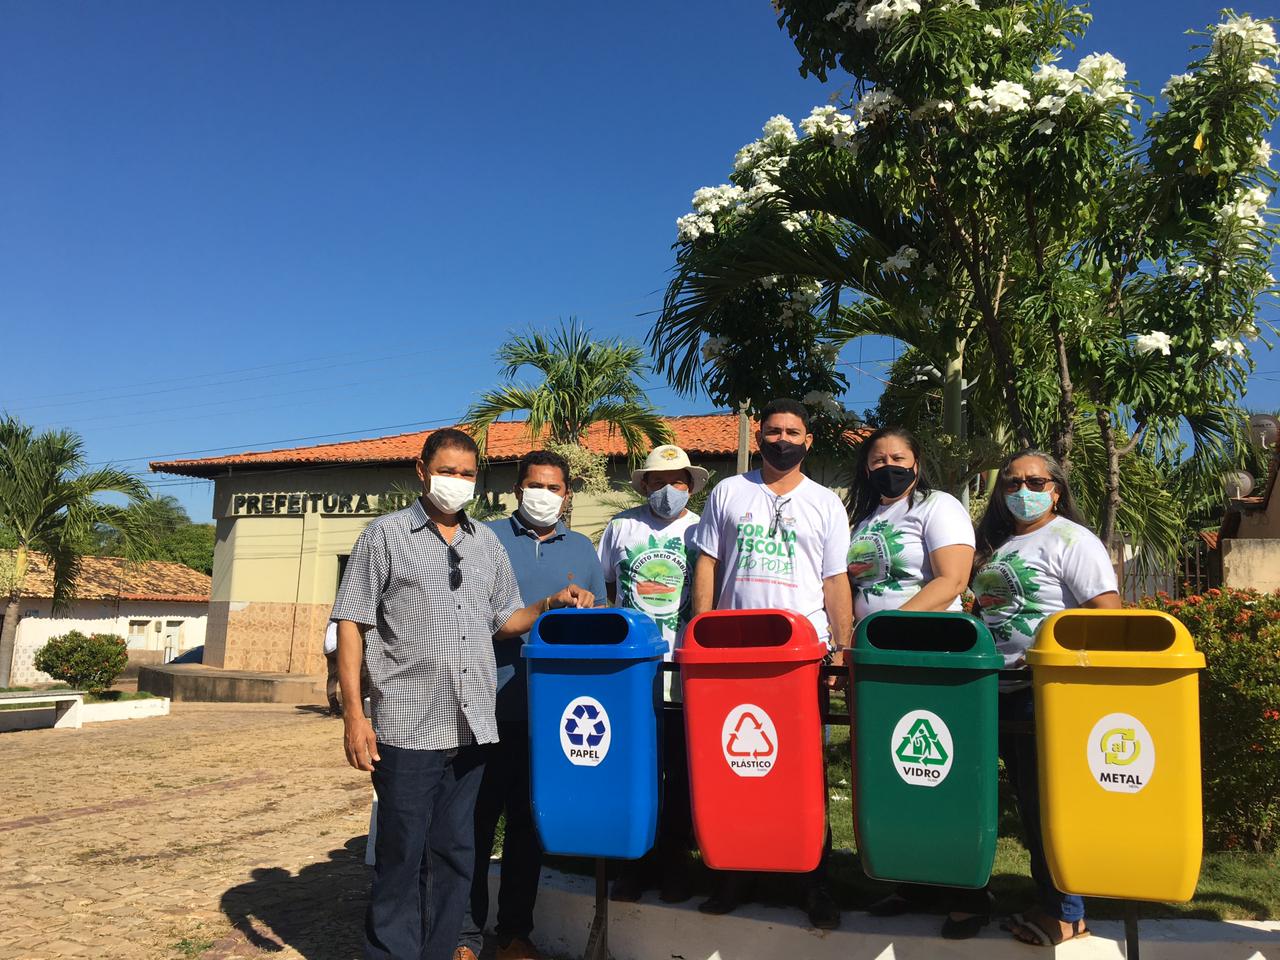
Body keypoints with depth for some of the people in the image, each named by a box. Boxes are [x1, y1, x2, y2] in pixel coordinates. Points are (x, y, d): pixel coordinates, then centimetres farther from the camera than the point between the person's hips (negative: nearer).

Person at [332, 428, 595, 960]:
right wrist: (354, 714, -9)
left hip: (470, 728, 4)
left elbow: (504, 621, 20)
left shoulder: (487, 543, 14)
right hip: (406, 727, -4)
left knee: (454, 855, 13)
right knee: (401, 855, 4)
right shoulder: (386, 535, 1)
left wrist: (550, 605, 1)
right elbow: (351, 625, -3)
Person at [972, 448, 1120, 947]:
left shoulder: (1071, 540, -6)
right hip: (1001, 691, 7)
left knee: (1047, 803, -1)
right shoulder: (996, 545, 17)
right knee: (1027, 800, 13)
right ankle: (1047, 896, 26)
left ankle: (1065, 914, 13)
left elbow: (1108, 614, -13)